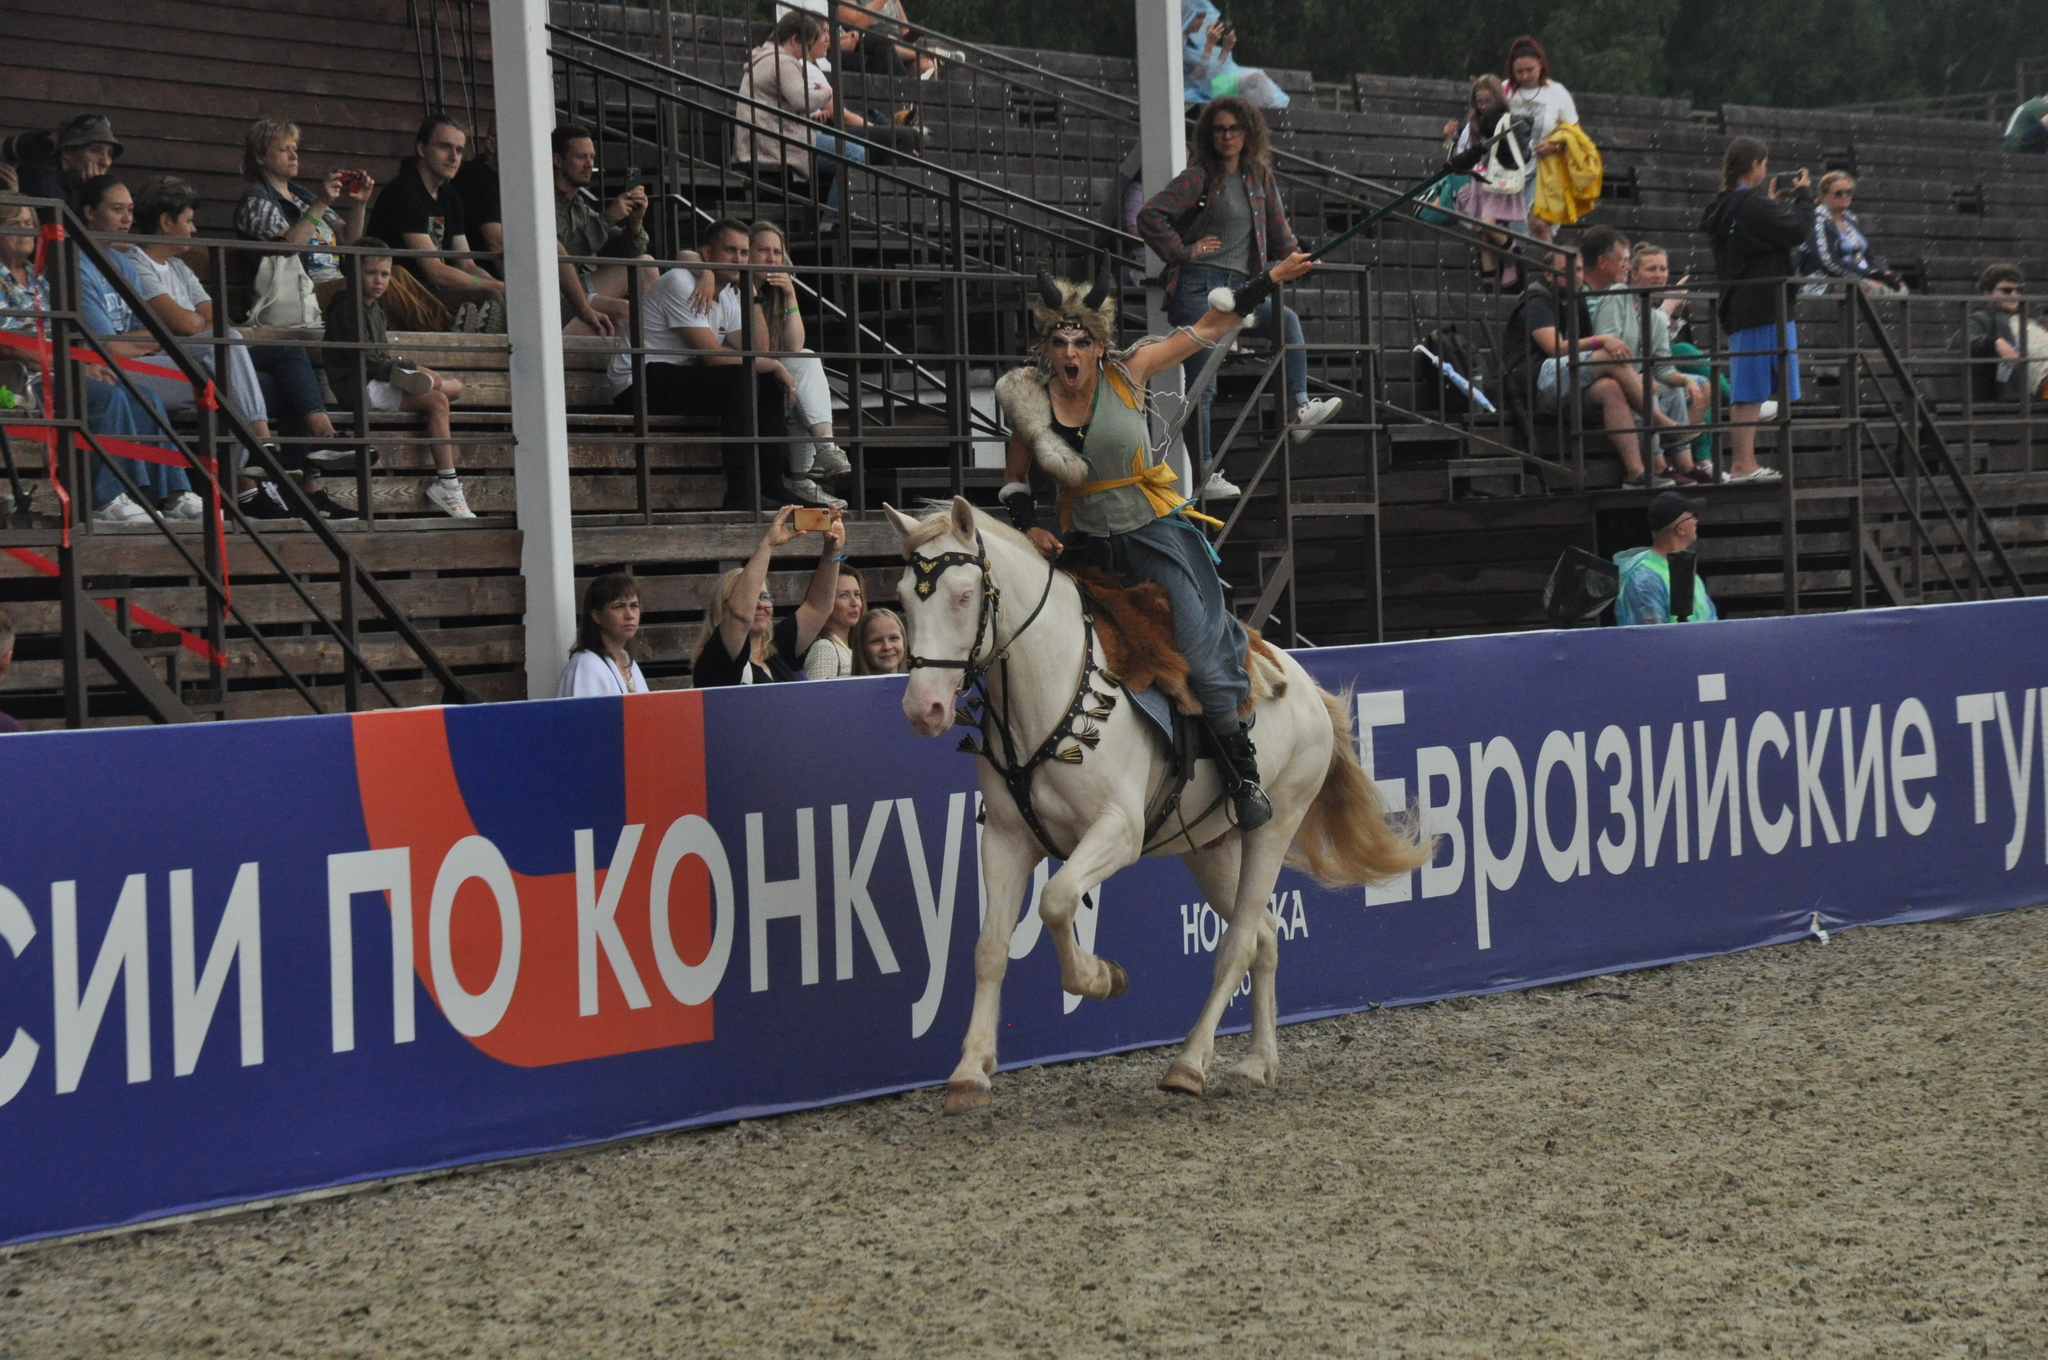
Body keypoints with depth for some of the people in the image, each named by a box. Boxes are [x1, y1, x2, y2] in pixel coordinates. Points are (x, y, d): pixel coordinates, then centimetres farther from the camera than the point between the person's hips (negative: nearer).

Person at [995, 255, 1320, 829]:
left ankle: (1244, 775, 0)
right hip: (1086, 546, 3)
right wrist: (1028, 527, -8)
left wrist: (1271, 279, -2)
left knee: (1202, 660, -14)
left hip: (1157, 532, -3)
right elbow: (1014, 481, 10)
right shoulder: (1029, 401, -4)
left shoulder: (1126, 375, -9)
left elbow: (1208, 329, -1)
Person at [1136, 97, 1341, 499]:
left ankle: (1299, 409, -27)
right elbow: (1149, 217, -8)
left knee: (1287, 320, -23)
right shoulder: (1199, 178, -3)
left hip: (1241, 286, 5)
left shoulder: (1260, 176, 13)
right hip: (1199, 287, -5)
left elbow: (1278, 228, 25)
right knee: (1202, 386, -8)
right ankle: (1204, 475, -7)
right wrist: (1183, 252, -10)